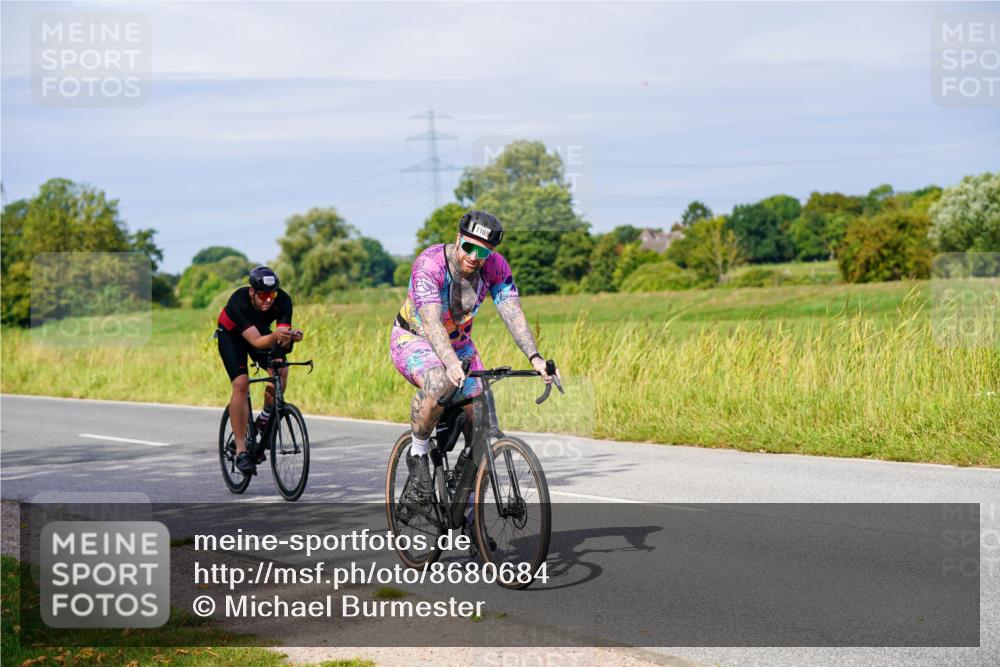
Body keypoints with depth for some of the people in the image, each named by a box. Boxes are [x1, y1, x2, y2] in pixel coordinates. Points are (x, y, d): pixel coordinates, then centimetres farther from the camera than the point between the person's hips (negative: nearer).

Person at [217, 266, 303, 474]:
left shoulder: (283, 300, -28)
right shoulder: (238, 302, -38)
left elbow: (283, 341, -32)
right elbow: (256, 341, -45)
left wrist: (290, 337, -54)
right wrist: (275, 336, -65)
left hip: (261, 331, 4)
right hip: (231, 335, -4)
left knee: (281, 369, -22)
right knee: (241, 384, -22)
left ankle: (264, 422, 1)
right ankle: (241, 450, -17)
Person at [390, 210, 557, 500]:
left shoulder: (495, 266, -16)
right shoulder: (430, 263, -30)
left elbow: (513, 314, -21)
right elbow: (431, 322, -40)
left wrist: (535, 357, -37)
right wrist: (451, 363, -56)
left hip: (458, 343, 5)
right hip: (412, 339, -5)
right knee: (439, 383, -38)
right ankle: (417, 454, -14)